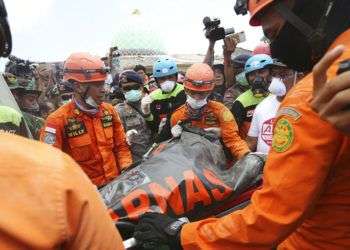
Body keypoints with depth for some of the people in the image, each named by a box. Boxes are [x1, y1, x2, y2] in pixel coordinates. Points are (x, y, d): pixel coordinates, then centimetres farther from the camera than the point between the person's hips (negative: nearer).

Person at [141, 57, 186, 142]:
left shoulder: (182, 92, -10)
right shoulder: (154, 96, 4)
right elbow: (153, 127, 5)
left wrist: (159, 140, -7)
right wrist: (146, 113, -13)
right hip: (160, 140, 4)